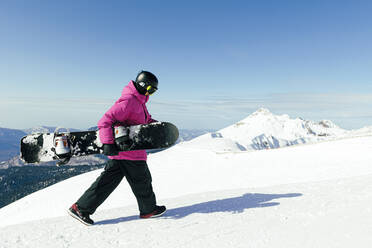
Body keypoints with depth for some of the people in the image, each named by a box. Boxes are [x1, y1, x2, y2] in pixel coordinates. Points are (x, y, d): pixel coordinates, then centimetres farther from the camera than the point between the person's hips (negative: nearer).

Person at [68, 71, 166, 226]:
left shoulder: (139, 101, 15)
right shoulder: (128, 101, -18)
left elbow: (145, 120, 28)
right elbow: (106, 120, -22)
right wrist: (108, 143, -29)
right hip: (130, 154, -10)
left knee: (108, 180, 12)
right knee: (142, 181, 9)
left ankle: (80, 208, 18)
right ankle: (149, 210, 30)